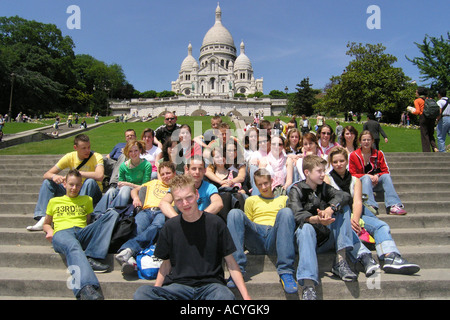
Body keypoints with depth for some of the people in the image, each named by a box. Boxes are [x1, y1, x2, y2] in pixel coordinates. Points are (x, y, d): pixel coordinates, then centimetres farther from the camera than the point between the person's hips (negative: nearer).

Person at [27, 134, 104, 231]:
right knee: (48, 182, -6)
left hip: (92, 194, -4)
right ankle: (43, 220, -14)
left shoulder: (96, 157, -15)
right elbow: (46, 174, -4)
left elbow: (99, 176, -37)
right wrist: (54, 176, -28)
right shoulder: (70, 157, -4)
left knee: (90, 181, -35)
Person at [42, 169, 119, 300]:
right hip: (62, 232, -2)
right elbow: (46, 224, 32)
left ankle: (91, 257, -38)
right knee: (73, 246, -42)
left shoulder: (87, 200, 31)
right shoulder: (54, 201, 28)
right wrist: (49, 231, 9)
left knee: (112, 214, -22)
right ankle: (86, 288, -68)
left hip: (82, 232, 3)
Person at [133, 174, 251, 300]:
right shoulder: (169, 227, 5)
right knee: (141, 293, -28)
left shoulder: (215, 223, -1)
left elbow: (231, 262, 3)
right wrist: (156, 290, 0)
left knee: (226, 296, -38)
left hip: (210, 284, -2)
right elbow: (166, 263, 15)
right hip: (178, 285, 3)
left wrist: (246, 295, -3)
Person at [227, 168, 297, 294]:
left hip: (274, 239, -1)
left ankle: (286, 272, -38)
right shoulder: (251, 200, 29)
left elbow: (291, 220, 20)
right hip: (255, 241, 1)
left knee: (285, 212, -29)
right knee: (235, 213, -23)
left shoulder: (284, 199, 27)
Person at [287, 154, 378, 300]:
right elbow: (298, 215, -20)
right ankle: (308, 285, -50)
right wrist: (315, 219, -40)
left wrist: (331, 209, -28)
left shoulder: (324, 188, 13)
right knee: (306, 227, -35)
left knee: (343, 207, -8)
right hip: (307, 238, -4)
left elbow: (345, 196, -8)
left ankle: (341, 260, -21)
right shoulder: (296, 190, 0)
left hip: (327, 237, 4)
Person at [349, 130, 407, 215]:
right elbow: (352, 175, -3)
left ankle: (393, 206, -41)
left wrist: (377, 175, -16)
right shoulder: (354, 155, 0)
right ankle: (370, 205, -54)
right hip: (362, 182, -2)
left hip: (376, 182, 2)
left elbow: (386, 171, 6)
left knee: (386, 176, -26)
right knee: (366, 178, -34)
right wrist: (368, 176, -16)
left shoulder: (378, 153, 7)